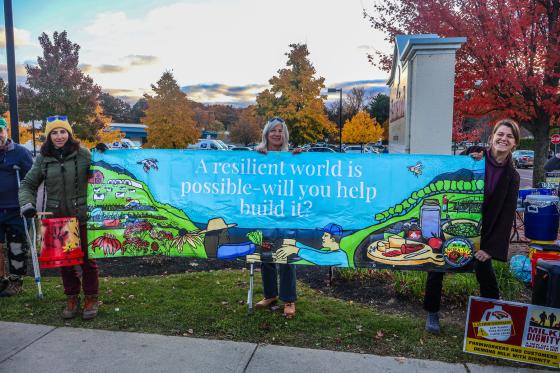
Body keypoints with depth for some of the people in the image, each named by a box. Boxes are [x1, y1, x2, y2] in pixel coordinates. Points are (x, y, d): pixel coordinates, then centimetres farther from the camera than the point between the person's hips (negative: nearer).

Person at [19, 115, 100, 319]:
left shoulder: (83, 154, -4)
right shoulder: (43, 159, 3)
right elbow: (27, 184, 11)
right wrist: (27, 204, -5)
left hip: (82, 216, -3)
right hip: (57, 218, 3)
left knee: (88, 259, 6)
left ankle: (91, 298, 22)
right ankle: (72, 298, 29)